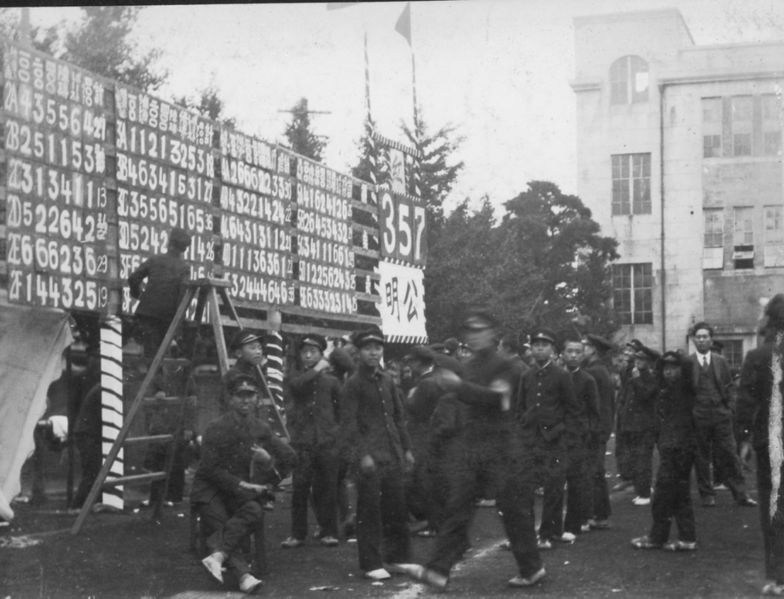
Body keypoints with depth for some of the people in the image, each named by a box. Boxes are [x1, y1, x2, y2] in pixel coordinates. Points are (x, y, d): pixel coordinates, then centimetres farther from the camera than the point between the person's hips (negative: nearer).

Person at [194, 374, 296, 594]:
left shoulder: (260, 429, 6)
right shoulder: (217, 428, -10)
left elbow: (290, 458, 9)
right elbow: (210, 469, -12)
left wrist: (269, 460, -11)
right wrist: (240, 484, -19)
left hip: (238, 491, 4)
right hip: (210, 491, -4)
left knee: (254, 510, -29)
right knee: (223, 526, -29)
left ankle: (217, 555, -40)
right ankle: (243, 575, -41)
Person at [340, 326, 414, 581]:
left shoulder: (387, 380, 12)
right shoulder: (354, 383, -6)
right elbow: (349, 422, -11)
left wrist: (406, 448, 14)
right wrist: (362, 454, -18)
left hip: (393, 454, 6)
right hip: (370, 456, -6)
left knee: (397, 507, 10)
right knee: (370, 511, -1)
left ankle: (397, 557, 21)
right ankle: (371, 564, 5)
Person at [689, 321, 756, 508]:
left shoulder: (721, 361, 8)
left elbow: (729, 386, 12)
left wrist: (728, 407, 4)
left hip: (721, 415, 2)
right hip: (698, 416, -2)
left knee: (729, 455, 2)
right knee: (702, 457, 3)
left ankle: (740, 494, 6)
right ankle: (707, 494, 13)